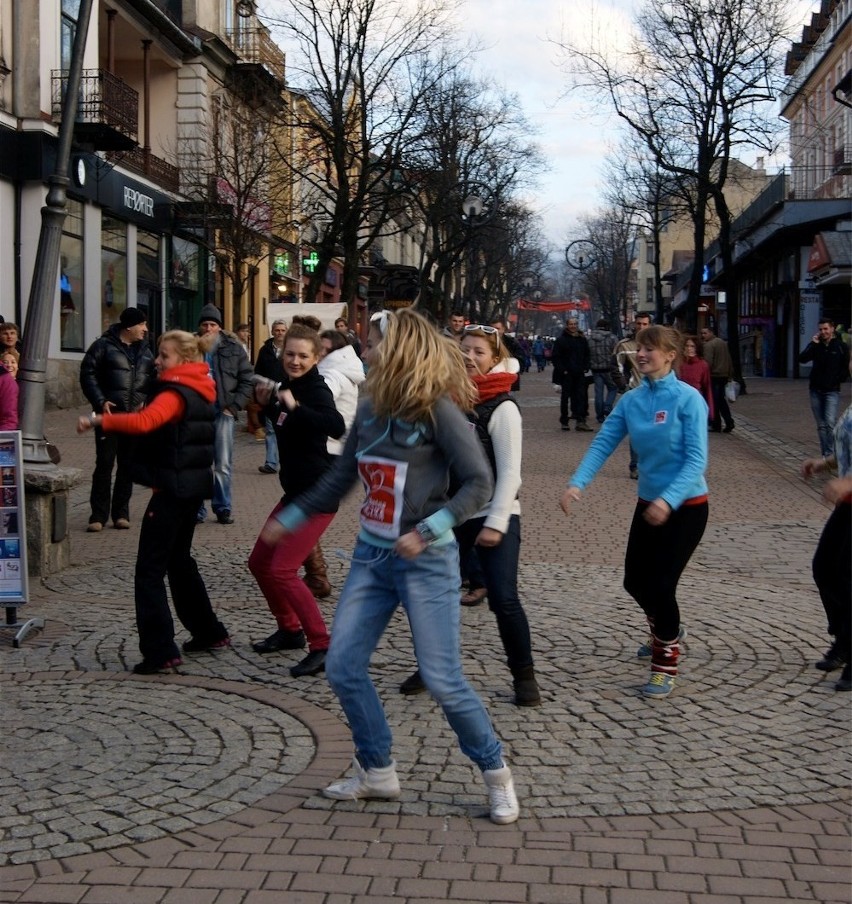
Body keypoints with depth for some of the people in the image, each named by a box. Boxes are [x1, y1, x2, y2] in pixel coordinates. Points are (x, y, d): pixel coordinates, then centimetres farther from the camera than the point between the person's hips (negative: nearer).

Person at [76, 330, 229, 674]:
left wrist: (98, 420, -29)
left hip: (172, 488, -10)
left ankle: (160, 651, -9)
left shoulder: (175, 393, -15)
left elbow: (144, 421, -34)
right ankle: (209, 632, 30)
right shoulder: (200, 391, 13)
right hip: (193, 486, 10)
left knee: (150, 570, -6)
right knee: (179, 560, 23)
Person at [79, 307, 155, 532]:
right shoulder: (104, 346, -2)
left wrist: (147, 402, -2)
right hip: (109, 414, -5)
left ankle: (121, 513, 16)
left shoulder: (145, 350, 15)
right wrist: (100, 401, -14)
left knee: (128, 466, 8)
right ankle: (98, 515, 1)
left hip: (136, 417, 5)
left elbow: (153, 380, 16)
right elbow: (88, 374, -5)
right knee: (104, 464, -4)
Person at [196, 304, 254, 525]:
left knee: (223, 465, 5)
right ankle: (197, 510, 10)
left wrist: (234, 406, -4)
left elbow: (247, 381, 5)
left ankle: (222, 508, 15)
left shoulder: (233, 348, 4)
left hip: (223, 412, 0)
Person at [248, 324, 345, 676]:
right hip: (295, 492, 10)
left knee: (282, 570, -14)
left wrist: (294, 406, -35)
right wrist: (268, 402, 14)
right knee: (259, 562, 17)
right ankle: (289, 630, 33)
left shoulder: (316, 390, -16)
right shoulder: (287, 387, 9)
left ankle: (321, 647, -7)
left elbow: (336, 427, -36)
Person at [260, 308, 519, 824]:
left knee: (442, 679, -6)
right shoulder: (369, 410, 6)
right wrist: (290, 519, 21)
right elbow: (341, 478, 17)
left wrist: (425, 532, -23)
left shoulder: (437, 410, -14)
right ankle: (377, 772, 22)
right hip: (372, 556, 7)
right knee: (343, 666, 4)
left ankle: (496, 772, 15)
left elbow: (479, 483, -16)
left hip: (426, 562, -7)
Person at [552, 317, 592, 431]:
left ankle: (580, 421, -6)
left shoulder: (582, 340, 11)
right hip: (566, 374, -3)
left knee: (581, 396, -4)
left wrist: (585, 367, 6)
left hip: (580, 374, 4)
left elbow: (587, 355, 20)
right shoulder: (561, 340, -3)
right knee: (565, 396, 4)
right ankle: (564, 421, 12)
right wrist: (562, 370, -13)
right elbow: (556, 357, -5)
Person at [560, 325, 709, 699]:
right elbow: (603, 443, -7)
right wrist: (577, 483, -22)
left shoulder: (687, 399, -17)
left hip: (686, 506, -6)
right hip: (649, 502, 6)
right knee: (635, 581, 15)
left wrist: (668, 500, -34)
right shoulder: (631, 400, -1)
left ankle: (665, 665, 12)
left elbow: (696, 460, -22)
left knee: (660, 584, -8)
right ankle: (666, 632, 46)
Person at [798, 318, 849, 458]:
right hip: (815, 390, 4)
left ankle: (829, 454, -12)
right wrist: (813, 344, -15)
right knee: (821, 425, 8)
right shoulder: (816, 345, 6)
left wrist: (838, 379, -4)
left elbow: (846, 367, 5)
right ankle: (825, 454, 13)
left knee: (830, 423, -17)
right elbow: (802, 359, -9)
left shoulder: (840, 346, -1)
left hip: (832, 391, -4)